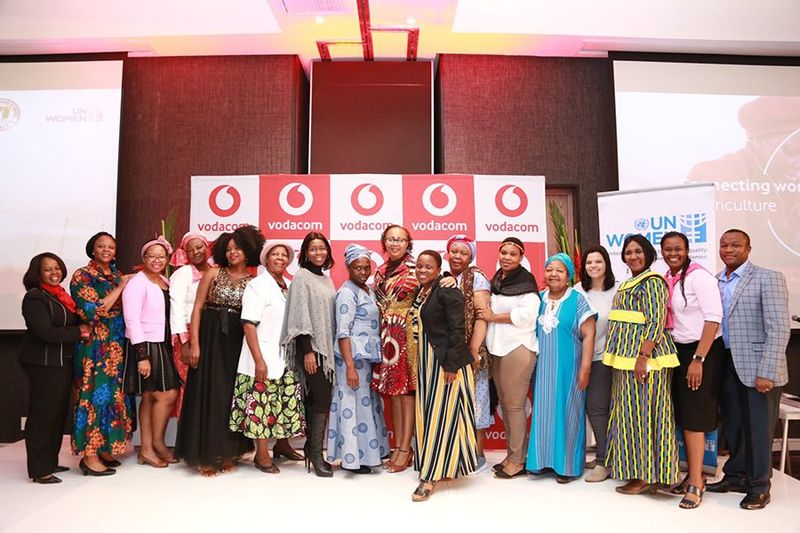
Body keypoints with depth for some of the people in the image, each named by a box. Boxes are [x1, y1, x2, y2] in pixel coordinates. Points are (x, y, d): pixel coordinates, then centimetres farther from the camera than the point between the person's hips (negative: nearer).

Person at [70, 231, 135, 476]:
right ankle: (90, 456, 3)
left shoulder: (118, 276, 13)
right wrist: (120, 288, -13)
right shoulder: (82, 276, -6)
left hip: (118, 346, 7)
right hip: (95, 346, -7)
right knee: (96, 395, -6)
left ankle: (103, 449, 20)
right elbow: (93, 312, -16)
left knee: (113, 394, 9)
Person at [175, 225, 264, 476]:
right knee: (209, 393, 0)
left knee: (231, 394, 7)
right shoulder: (214, 273, 1)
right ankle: (205, 455, 10)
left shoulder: (253, 281, 6)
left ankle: (226, 452, 19)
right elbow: (197, 308, -2)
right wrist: (195, 343, -10)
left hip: (237, 342, 2)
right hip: (210, 337, -2)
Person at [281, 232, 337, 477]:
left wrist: (332, 349, 14)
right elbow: (300, 316, -11)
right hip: (310, 346, -7)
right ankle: (316, 455, -1)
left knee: (316, 400, 8)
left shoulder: (326, 279, 15)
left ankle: (312, 448, 16)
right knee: (322, 400, -9)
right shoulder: (302, 277, -5)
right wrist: (307, 351, -17)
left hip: (327, 347, 7)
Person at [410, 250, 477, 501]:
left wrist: (452, 364, -20)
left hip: (445, 361, -8)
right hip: (425, 361, 8)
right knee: (426, 415, 12)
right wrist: (418, 364, 12)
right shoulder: (419, 292, 12)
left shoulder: (448, 291, -12)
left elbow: (457, 329, -16)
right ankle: (431, 467, 25)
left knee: (440, 415, -3)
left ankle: (430, 476, 2)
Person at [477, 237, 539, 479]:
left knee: (514, 404, -3)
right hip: (498, 349, 8)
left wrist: (494, 317, -13)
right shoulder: (495, 281, 15)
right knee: (504, 403, 12)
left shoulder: (525, 282, -8)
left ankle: (518, 460, 7)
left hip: (518, 348, -8)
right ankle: (511, 454, 22)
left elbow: (526, 314, -20)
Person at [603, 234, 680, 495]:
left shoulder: (652, 283, -9)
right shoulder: (627, 284, 18)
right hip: (625, 358, 9)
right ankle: (635, 469, 23)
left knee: (641, 412, -3)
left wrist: (643, 357, -23)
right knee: (628, 412, 13)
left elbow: (655, 323, -18)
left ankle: (646, 476, 8)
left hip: (644, 357, -9)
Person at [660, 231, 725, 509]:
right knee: (683, 416, 10)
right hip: (678, 351, 7)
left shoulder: (699, 276, -13)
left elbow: (713, 319, -17)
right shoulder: (666, 279, 6)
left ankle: (696, 484, 6)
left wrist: (698, 360, -20)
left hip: (703, 351, -6)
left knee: (693, 417, -3)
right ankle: (693, 475, 23)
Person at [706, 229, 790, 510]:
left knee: (757, 428, 4)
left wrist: (766, 372, -19)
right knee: (733, 425, 14)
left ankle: (758, 486, 20)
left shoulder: (768, 278, -7)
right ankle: (735, 476, 30)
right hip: (727, 365, 5)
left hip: (756, 367, -5)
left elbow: (778, 329, -13)